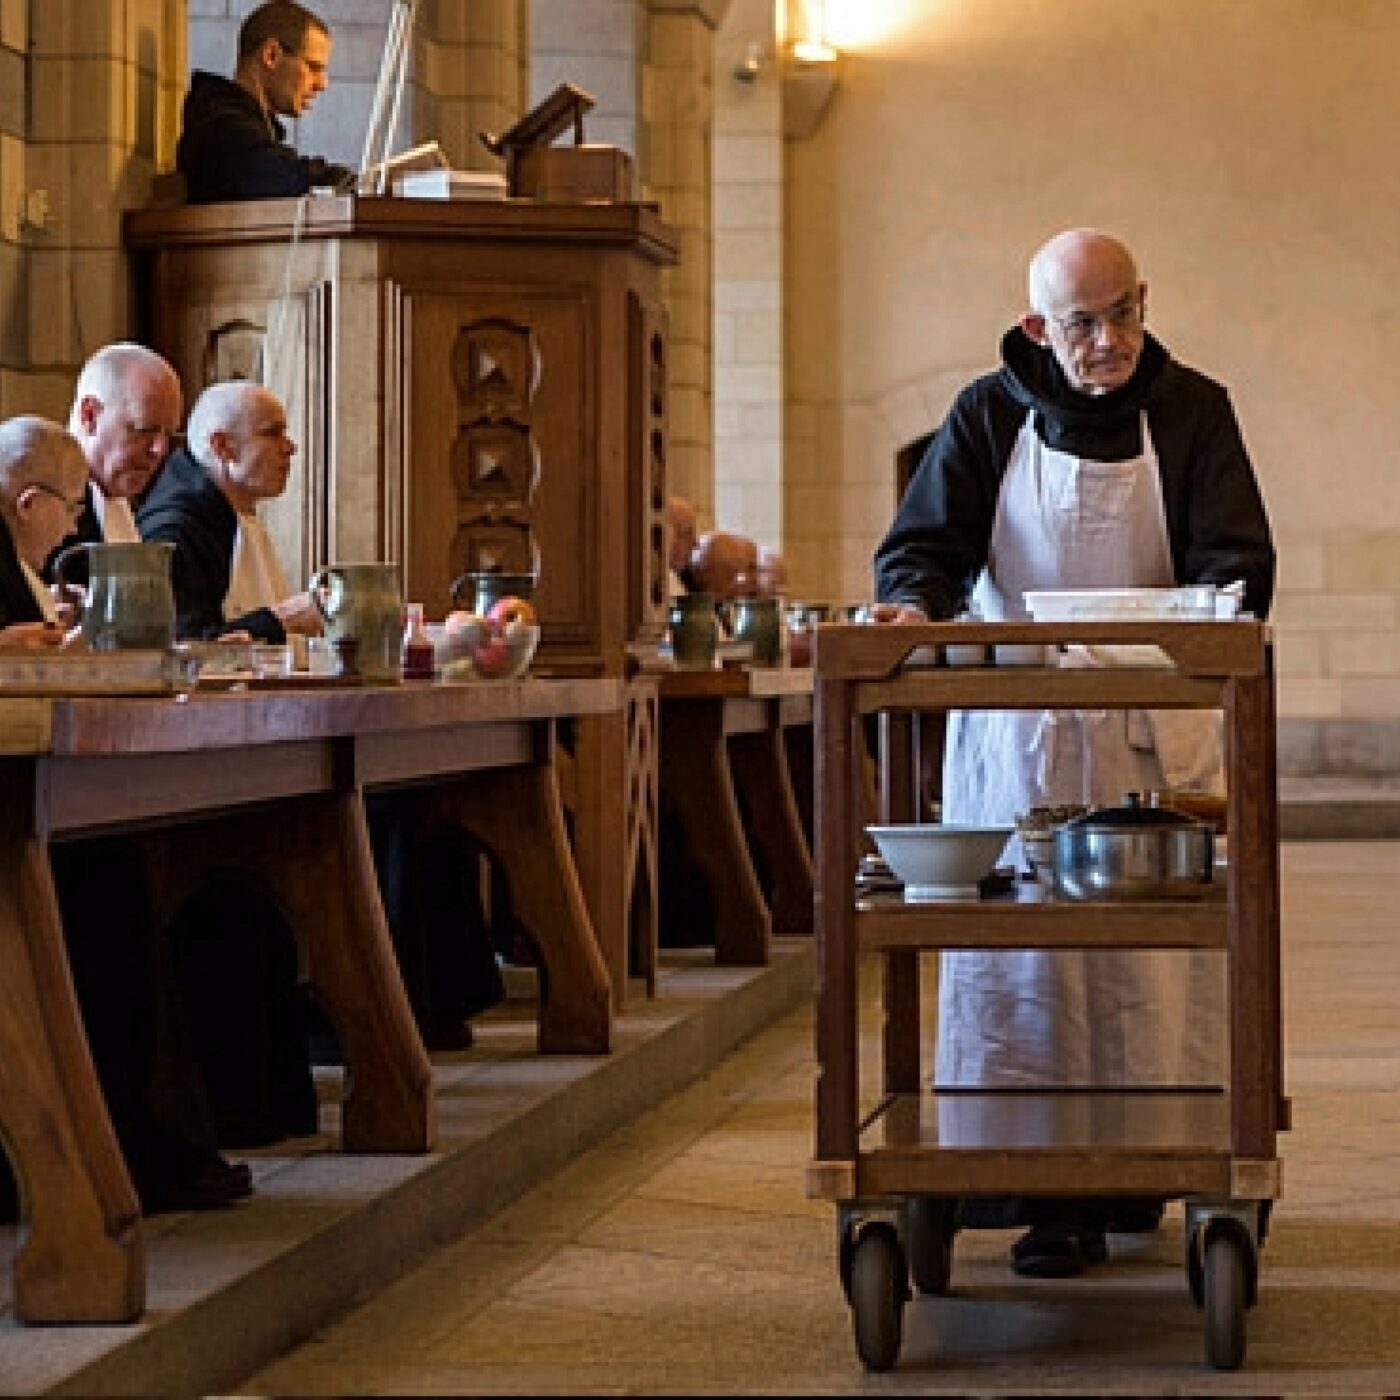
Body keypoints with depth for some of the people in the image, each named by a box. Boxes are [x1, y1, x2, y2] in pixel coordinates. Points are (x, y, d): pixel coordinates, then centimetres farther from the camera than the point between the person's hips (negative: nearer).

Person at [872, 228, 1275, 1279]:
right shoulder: (990, 416, 5)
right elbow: (928, 541, -1)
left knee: (1155, 952, -2)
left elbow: (1236, 558, -4)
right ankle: (1048, 1194, -2)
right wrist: (913, 601, -24)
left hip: (1157, 728, 0)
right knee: (1022, 949, -5)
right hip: (1016, 731, 0)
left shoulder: (1192, 412, 3)